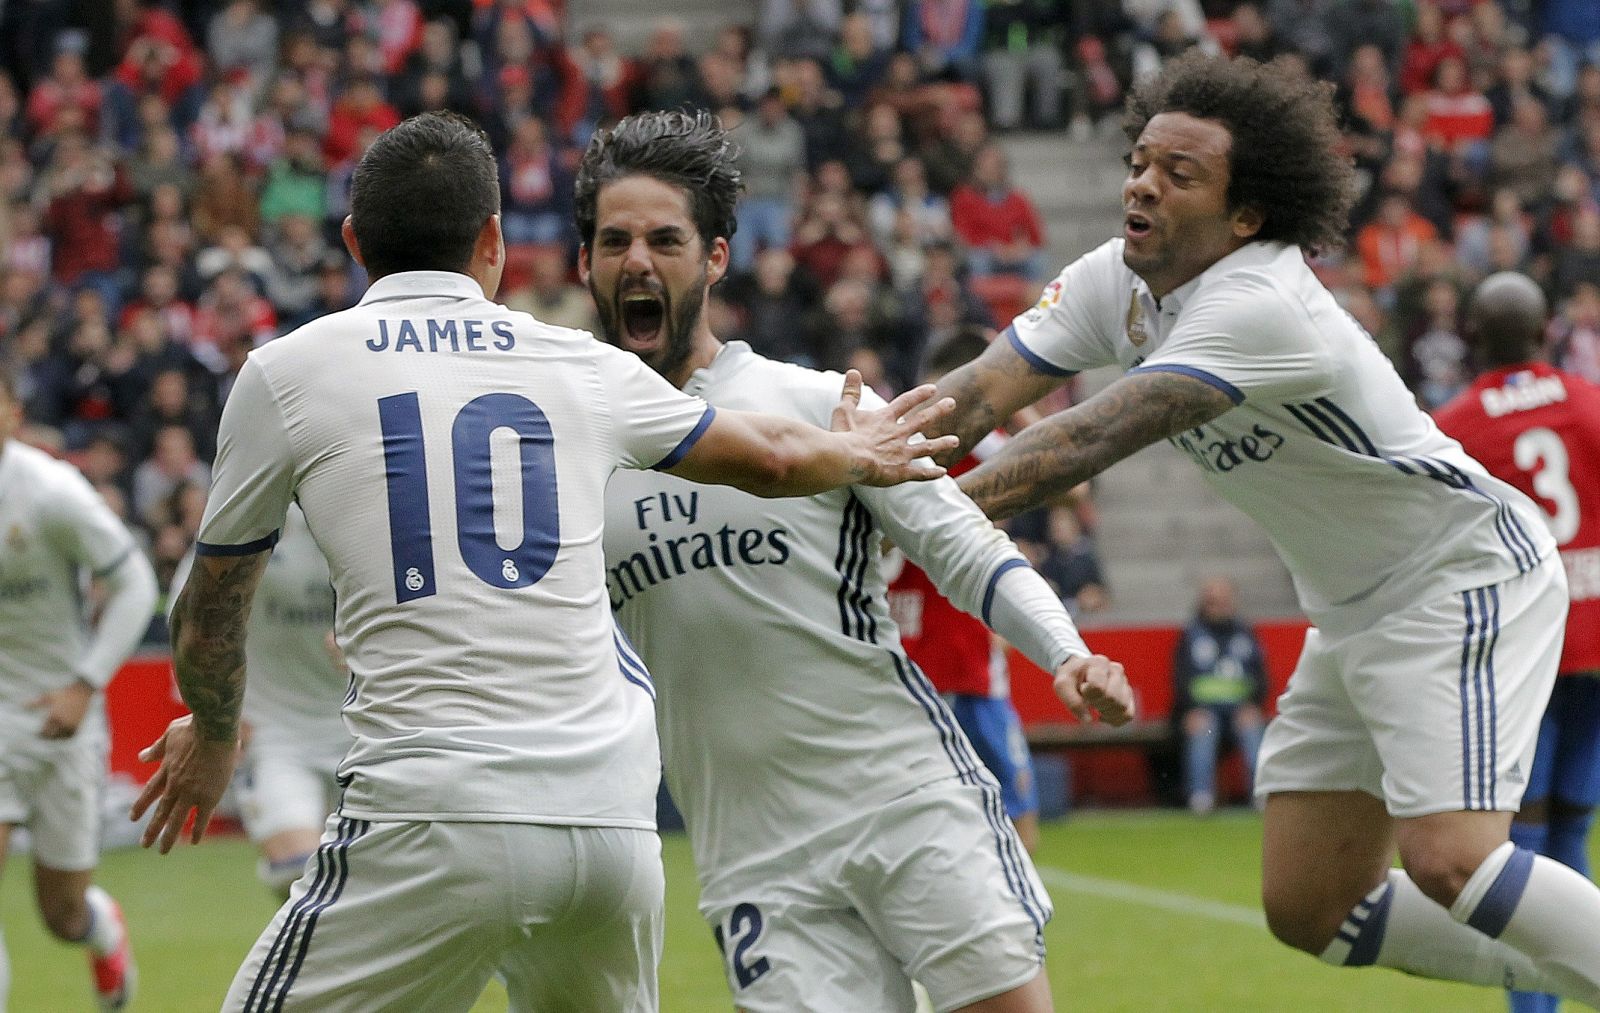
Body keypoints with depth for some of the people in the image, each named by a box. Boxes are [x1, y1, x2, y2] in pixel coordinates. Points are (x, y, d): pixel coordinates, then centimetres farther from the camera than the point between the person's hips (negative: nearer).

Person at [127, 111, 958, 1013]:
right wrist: (862, 454, 52)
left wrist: (212, 735, 40)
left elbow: (213, 607, 19)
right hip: (613, 818, 4)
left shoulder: (285, 373, 6)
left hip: (436, 821, -4)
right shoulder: (580, 365, 14)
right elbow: (774, 460, 29)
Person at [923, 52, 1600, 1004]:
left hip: (1465, 575, -9)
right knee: (1310, 910, 5)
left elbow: (1094, 438, -38)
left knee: (1447, 857, -26)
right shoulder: (1114, 283, -2)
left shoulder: (1260, 309, -29)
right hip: (1355, 612, 9)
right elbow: (979, 396, -12)